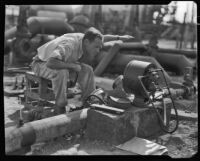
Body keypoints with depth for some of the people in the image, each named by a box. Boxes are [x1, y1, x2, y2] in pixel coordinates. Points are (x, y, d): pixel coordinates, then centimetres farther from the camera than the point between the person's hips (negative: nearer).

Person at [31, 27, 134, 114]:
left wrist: (119, 37, 12)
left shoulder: (83, 38, -13)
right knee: (62, 72, -38)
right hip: (41, 64, -7)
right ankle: (60, 107, -24)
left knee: (87, 70, -7)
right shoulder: (68, 46, -39)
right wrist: (73, 65, -41)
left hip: (60, 62, 8)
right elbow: (50, 63, -51)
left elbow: (102, 38, 9)